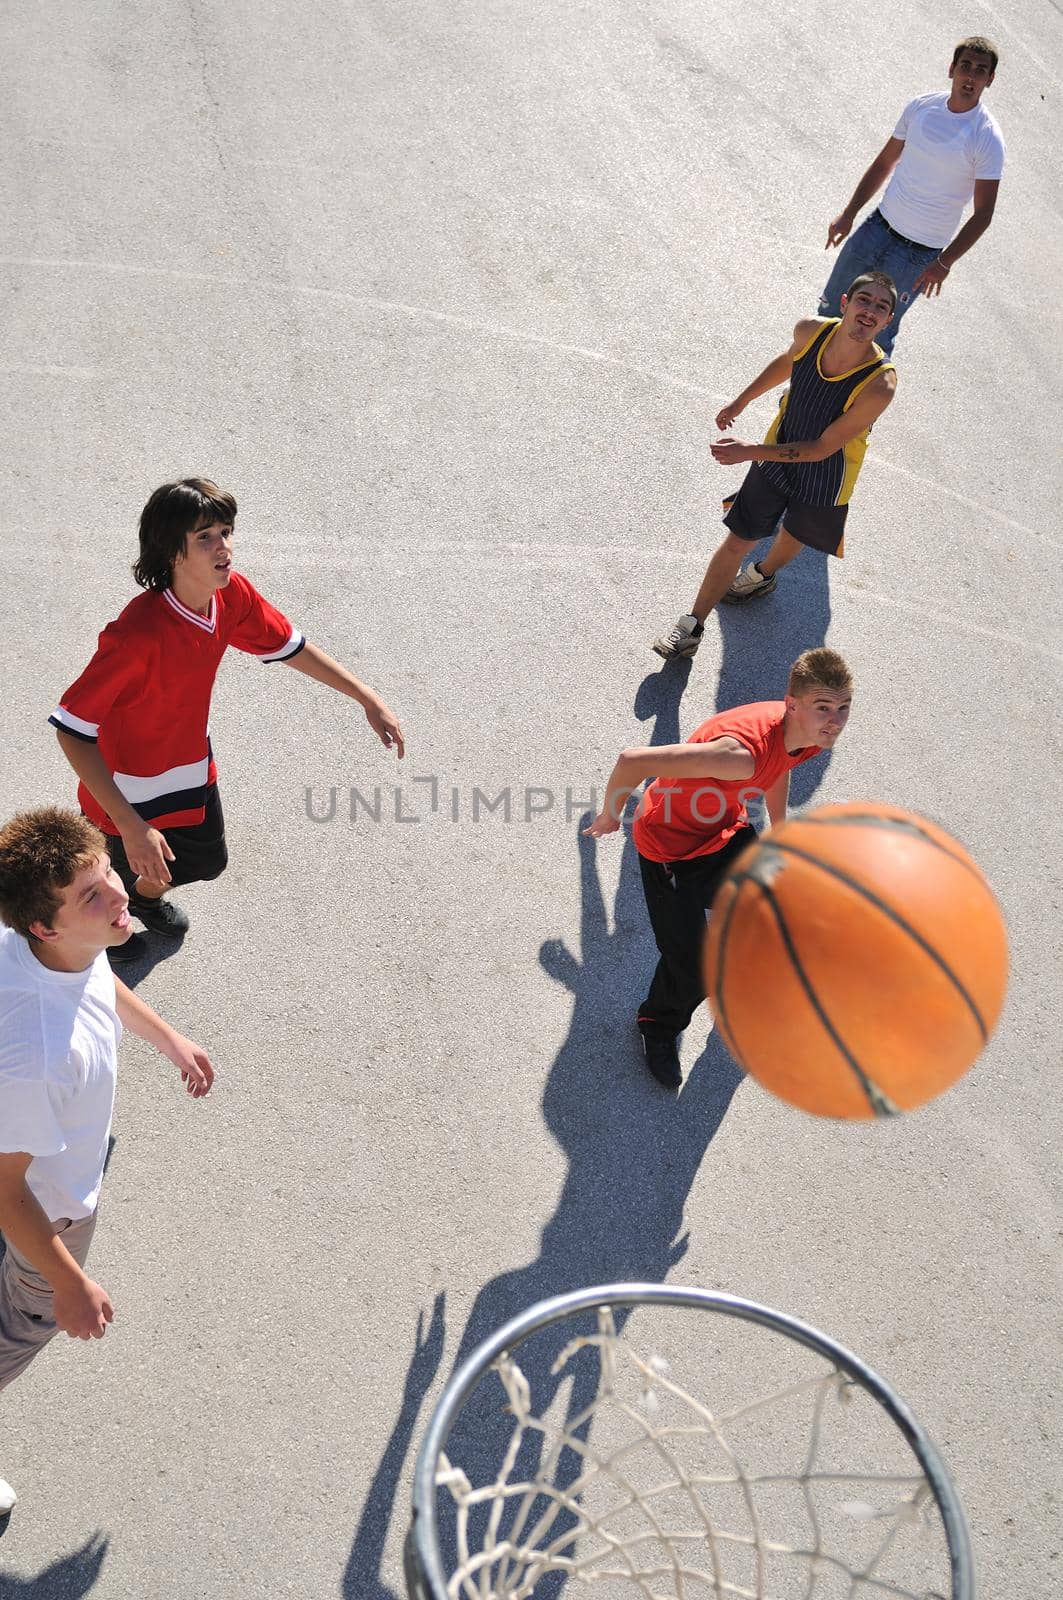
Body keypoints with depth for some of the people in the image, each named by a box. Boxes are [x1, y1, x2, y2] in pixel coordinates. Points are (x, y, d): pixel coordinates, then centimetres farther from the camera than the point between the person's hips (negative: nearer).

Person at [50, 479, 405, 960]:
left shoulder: (231, 594, -18)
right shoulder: (137, 633, -39)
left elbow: (291, 647, 0)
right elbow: (71, 729, -35)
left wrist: (369, 700, -1)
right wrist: (130, 827, -38)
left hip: (191, 766, 6)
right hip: (129, 790, -6)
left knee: (208, 861, 28)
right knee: (123, 875, 21)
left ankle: (146, 895, 62)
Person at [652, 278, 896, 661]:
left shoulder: (880, 384, -35)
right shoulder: (810, 330, -22)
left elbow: (822, 449, -29)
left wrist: (750, 452, -32)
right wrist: (742, 401, 14)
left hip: (824, 478, -2)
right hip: (777, 452, 2)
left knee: (794, 535, 27)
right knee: (737, 542, 5)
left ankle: (763, 574, 62)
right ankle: (691, 627, 20)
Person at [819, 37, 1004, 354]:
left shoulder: (988, 139, -14)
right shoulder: (920, 107, -1)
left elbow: (983, 214, -13)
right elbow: (884, 163, 11)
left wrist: (945, 262, -21)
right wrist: (849, 214, 7)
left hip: (919, 253, -5)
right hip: (878, 226, 5)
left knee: (877, 333, 0)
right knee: (831, 307, 16)